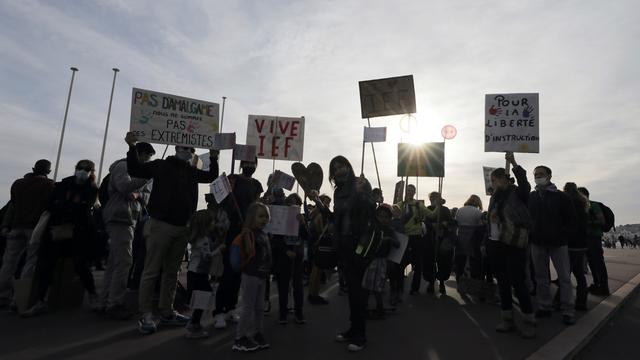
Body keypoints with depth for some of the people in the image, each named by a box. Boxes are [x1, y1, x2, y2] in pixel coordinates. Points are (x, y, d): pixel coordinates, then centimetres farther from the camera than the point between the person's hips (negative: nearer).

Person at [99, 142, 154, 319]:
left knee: (114, 263, 11)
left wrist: (138, 194, -6)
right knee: (124, 262, -11)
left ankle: (106, 302, 18)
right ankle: (114, 303, -4)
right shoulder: (123, 165, -3)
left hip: (128, 220, 9)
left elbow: (147, 196, 16)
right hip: (120, 218, -9)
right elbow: (125, 187, -21)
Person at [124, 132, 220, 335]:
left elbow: (211, 176, 16)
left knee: (172, 271, 11)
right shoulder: (161, 165, 1)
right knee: (152, 271, -2)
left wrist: (213, 158, 5)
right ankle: (146, 315, 7)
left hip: (183, 228, 5)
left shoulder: (192, 172, 15)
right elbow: (135, 170, -6)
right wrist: (132, 147, -17)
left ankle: (166, 312, 21)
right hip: (161, 225, -5)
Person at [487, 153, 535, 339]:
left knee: (518, 282, -5)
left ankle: (528, 322, 9)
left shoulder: (517, 193, -4)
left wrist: (513, 163, -37)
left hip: (513, 245, -7)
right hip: (495, 244, 7)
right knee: (502, 282, 10)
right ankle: (507, 319, 20)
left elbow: (525, 183, -25)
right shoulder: (495, 196, 13)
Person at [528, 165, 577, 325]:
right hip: (537, 243, 3)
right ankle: (544, 307, 18)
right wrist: (529, 236, -2)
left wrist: (564, 236, -12)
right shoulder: (530, 197, 6)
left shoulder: (561, 197, -3)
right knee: (541, 277, 9)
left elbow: (571, 219, -3)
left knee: (564, 277, 2)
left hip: (558, 243, -2)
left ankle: (568, 311, 11)